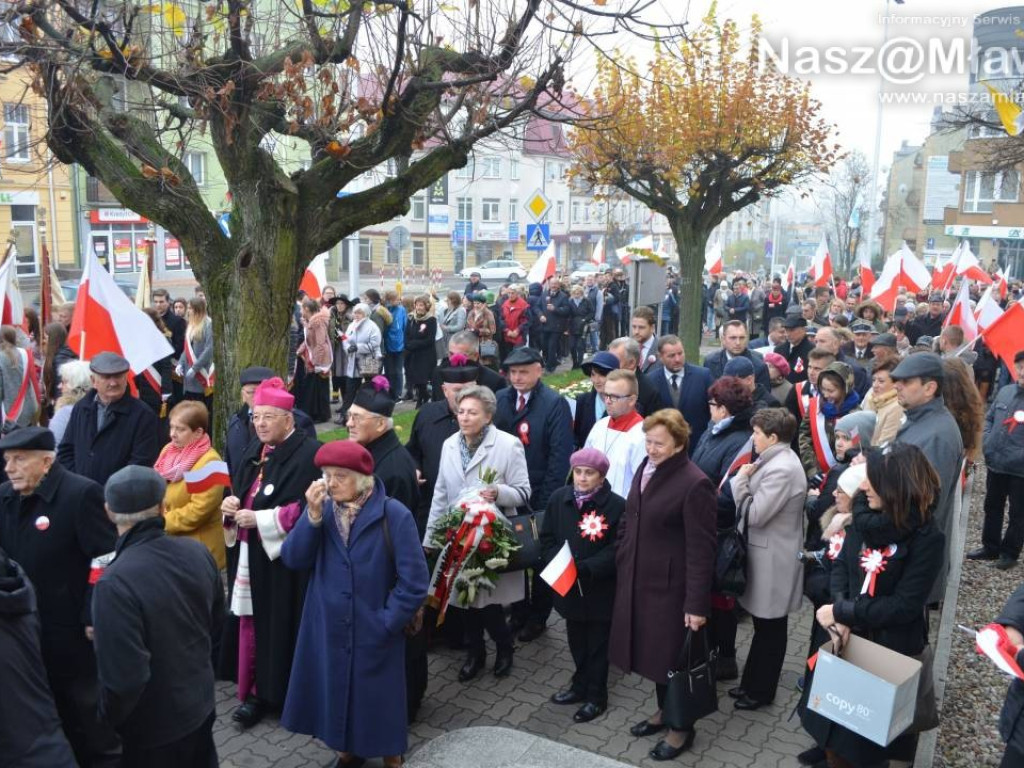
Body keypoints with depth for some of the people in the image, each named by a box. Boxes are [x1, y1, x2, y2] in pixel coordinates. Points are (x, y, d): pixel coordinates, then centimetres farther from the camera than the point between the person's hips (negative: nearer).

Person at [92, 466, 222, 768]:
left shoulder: (115, 583, -32)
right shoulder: (197, 551, -12)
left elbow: (124, 678, -29)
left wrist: (107, 723, -10)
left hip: (153, 728, -5)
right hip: (201, 703, 5)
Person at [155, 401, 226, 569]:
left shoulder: (210, 463, -18)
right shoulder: (168, 450, 6)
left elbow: (198, 511, -22)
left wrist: (163, 522, -16)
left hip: (197, 547, -7)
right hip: (166, 541, 7)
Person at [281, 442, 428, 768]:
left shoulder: (393, 515, -16)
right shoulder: (321, 509, -2)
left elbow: (414, 581, -15)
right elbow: (293, 559, -11)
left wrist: (387, 622, -13)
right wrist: (313, 514, -22)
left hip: (373, 635, -4)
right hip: (328, 630, 4)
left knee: (379, 701, 12)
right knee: (335, 694, 18)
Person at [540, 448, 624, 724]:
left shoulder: (616, 505, -15)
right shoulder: (559, 498, -4)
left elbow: (618, 549, -16)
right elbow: (547, 538, 3)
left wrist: (585, 568, -24)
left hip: (600, 588, -4)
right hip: (567, 585, 4)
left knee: (597, 644, 11)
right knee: (577, 641, 20)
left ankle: (596, 697, 27)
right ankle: (580, 686, 39)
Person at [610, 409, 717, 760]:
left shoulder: (694, 483, -20)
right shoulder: (646, 468, 4)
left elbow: (701, 549, -19)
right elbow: (629, 521, 15)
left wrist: (697, 603, -19)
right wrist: (621, 564, 13)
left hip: (670, 585, -7)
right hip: (638, 579, 7)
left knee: (674, 654, 9)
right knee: (654, 648, 20)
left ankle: (681, 727, 28)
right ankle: (664, 711, 40)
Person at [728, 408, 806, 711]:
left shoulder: (781, 469, -25)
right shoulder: (778, 459, 7)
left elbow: (754, 515, -24)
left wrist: (740, 480, -16)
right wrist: (747, 479, -2)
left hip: (772, 560, -10)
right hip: (766, 554, 10)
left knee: (769, 629, 7)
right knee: (764, 626, 20)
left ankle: (761, 691, 22)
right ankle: (753, 682, 34)